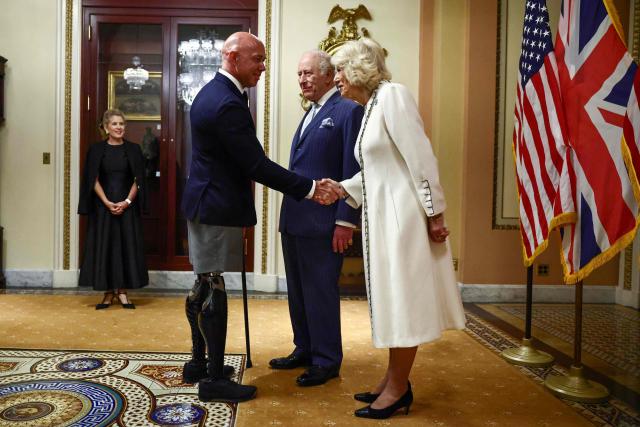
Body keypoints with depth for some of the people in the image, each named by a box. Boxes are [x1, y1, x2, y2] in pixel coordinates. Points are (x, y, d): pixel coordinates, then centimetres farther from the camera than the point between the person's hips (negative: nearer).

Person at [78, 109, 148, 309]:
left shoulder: (133, 149, 4)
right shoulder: (96, 149, 3)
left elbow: (138, 180, 1)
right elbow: (93, 180, -1)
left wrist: (127, 202, -11)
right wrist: (107, 202, -12)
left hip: (127, 205, 0)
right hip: (103, 205, 0)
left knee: (127, 246, 0)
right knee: (104, 246, 1)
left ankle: (122, 291, 9)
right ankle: (108, 292, 10)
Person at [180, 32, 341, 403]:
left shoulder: (211, 92, 13)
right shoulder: (228, 104, -20)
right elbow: (258, 165, -22)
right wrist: (310, 189, -18)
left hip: (203, 202, 10)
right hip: (219, 209, -10)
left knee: (203, 286, 16)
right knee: (216, 292, -2)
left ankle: (199, 363, 29)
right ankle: (214, 379, 10)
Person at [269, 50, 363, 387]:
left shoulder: (348, 111, -8)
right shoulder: (310, 114, 18)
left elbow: (353, 172, -14)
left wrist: (346, 221, -18)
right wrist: (287, 213, 15)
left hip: (322, 223, -9)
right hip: (293, 220, 9)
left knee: (321, 292, 1)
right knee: (297, 291, 16)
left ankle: (326, 361, 15)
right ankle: (304, 351, 30)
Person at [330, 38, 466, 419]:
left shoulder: (391, 94, -10)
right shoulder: (370, 107, 17)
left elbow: (421, 156, -17)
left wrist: (435, 214, -19)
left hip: (402, 213, -9)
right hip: (382, 215, 9)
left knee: (402, 299, -1)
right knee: (392, 299, 13)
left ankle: (398, 389, 12)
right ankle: (395, 380, 25)